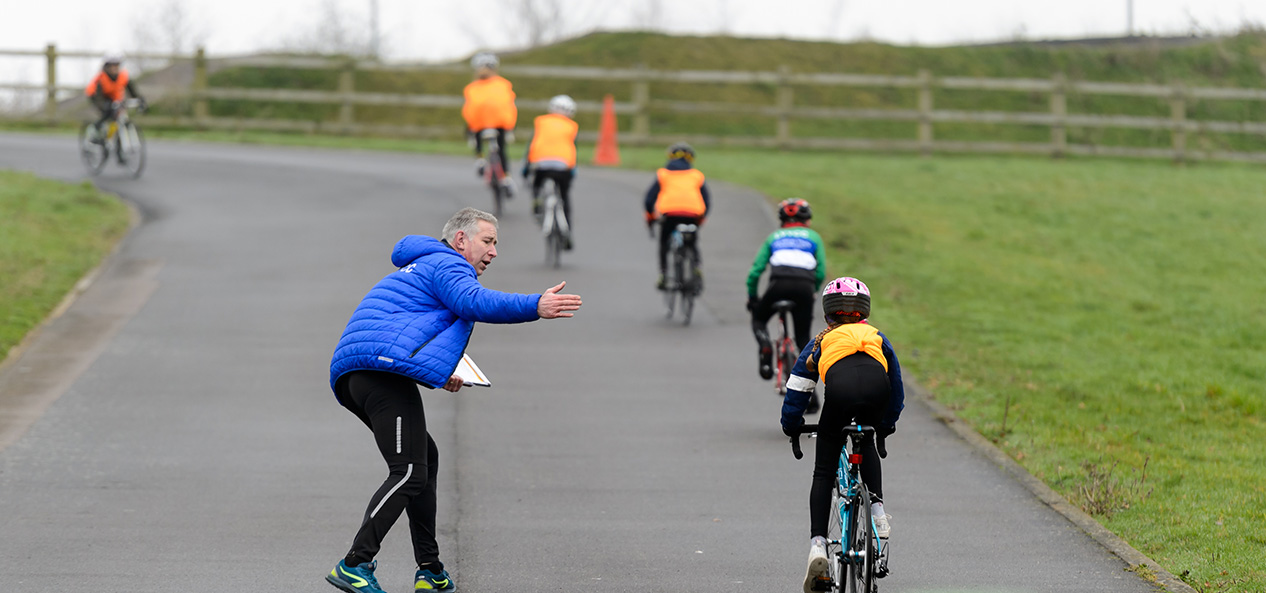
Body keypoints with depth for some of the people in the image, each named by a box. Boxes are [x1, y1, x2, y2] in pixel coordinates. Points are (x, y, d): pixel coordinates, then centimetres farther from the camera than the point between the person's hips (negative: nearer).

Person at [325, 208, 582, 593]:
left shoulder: (418, 269, 35)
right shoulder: (447, 265, 3)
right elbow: (473, 302, -19)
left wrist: (438, 376, 28)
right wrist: (535, 307, -26)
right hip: (385, 369, -11)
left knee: (424, 459, 20)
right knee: (409, 473, -14)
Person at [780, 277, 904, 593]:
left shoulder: (822, 341, 37)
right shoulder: (877, 338, 40)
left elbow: (797, 389, 36)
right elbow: (897, 390, 47)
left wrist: (791, 427, 51)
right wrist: (885, 426, 62)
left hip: (840, 385, -1)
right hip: (876, 383, 1)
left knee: (824, 472, 10)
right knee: (867, 443, 34)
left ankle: (817, 545, -3)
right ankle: (877, 509, 18)